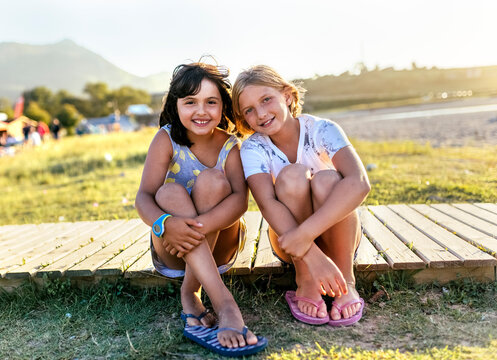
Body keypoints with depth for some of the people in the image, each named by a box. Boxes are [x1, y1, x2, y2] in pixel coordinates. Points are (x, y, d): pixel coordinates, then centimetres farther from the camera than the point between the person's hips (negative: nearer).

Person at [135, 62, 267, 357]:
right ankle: (224, 304, -41)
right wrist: (164, 224, -42)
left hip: (218, 249, 0)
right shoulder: (166, 138, -7)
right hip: (173, 251, 0)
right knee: (170, 193, -29)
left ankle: (191, 293, -22)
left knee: (212, 180, -25)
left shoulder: (230, 145, -6)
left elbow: (240, 199, -22)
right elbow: (144, 196, -18)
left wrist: (200, 226, -41)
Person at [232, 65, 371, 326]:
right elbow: (268, 204, -30)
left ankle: (346, 279, -17)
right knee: (292, 175, -27)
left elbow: (359, 182, -33)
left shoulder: (322, 130, -16)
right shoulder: (253, 148, -13)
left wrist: (306, 232, -43)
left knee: (327, 179, -30)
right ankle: (305, 282, -18)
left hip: (337, 236, 0)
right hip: (289, 240, 1)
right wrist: (313, 256, -43)